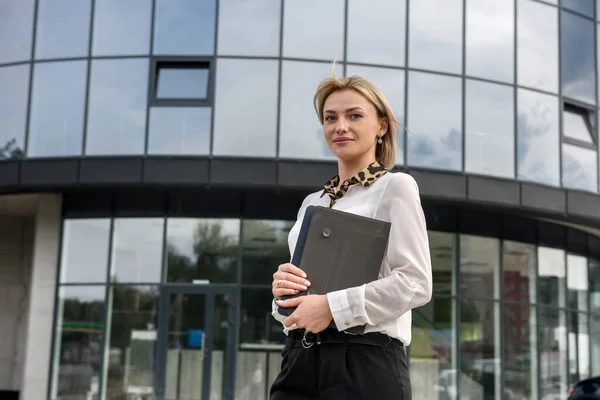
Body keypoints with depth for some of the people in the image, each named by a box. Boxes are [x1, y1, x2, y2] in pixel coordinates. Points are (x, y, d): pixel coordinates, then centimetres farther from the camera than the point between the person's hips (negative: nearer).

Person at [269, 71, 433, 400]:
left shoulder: (395, 186, 0)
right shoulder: (311, 203, 17)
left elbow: (416, 283, -10)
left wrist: (333, 306, -17)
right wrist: (283, 292, -3)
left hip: (365, 361, -5)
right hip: (299, 359, 5)